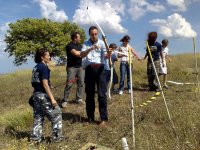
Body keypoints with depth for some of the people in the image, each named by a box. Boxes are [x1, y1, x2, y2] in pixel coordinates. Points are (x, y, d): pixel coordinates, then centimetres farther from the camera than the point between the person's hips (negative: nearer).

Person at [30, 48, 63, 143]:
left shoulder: (36, 67, 13)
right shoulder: (44, 67, -14)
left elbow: (35, 83, 16)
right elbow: (45, 84, -20)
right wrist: (52, 98, -20)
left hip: (36, 94, 9)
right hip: (43, 95, -9)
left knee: (38, 117, 15)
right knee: (56, 113, 3)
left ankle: (35, 137, 20)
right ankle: (57, 136, 8)